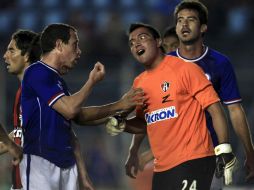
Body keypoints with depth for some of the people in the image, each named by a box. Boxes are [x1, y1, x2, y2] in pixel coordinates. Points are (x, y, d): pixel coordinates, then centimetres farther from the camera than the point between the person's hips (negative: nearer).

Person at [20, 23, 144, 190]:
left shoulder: (56, 78, 18)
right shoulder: (37, 72, -10)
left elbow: (79, 115, 22)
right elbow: (69, 109, -17)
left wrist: (120, 105, 18)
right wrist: (92, 81, -3)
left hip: (66, 162, 9)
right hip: (41, 161, -9)